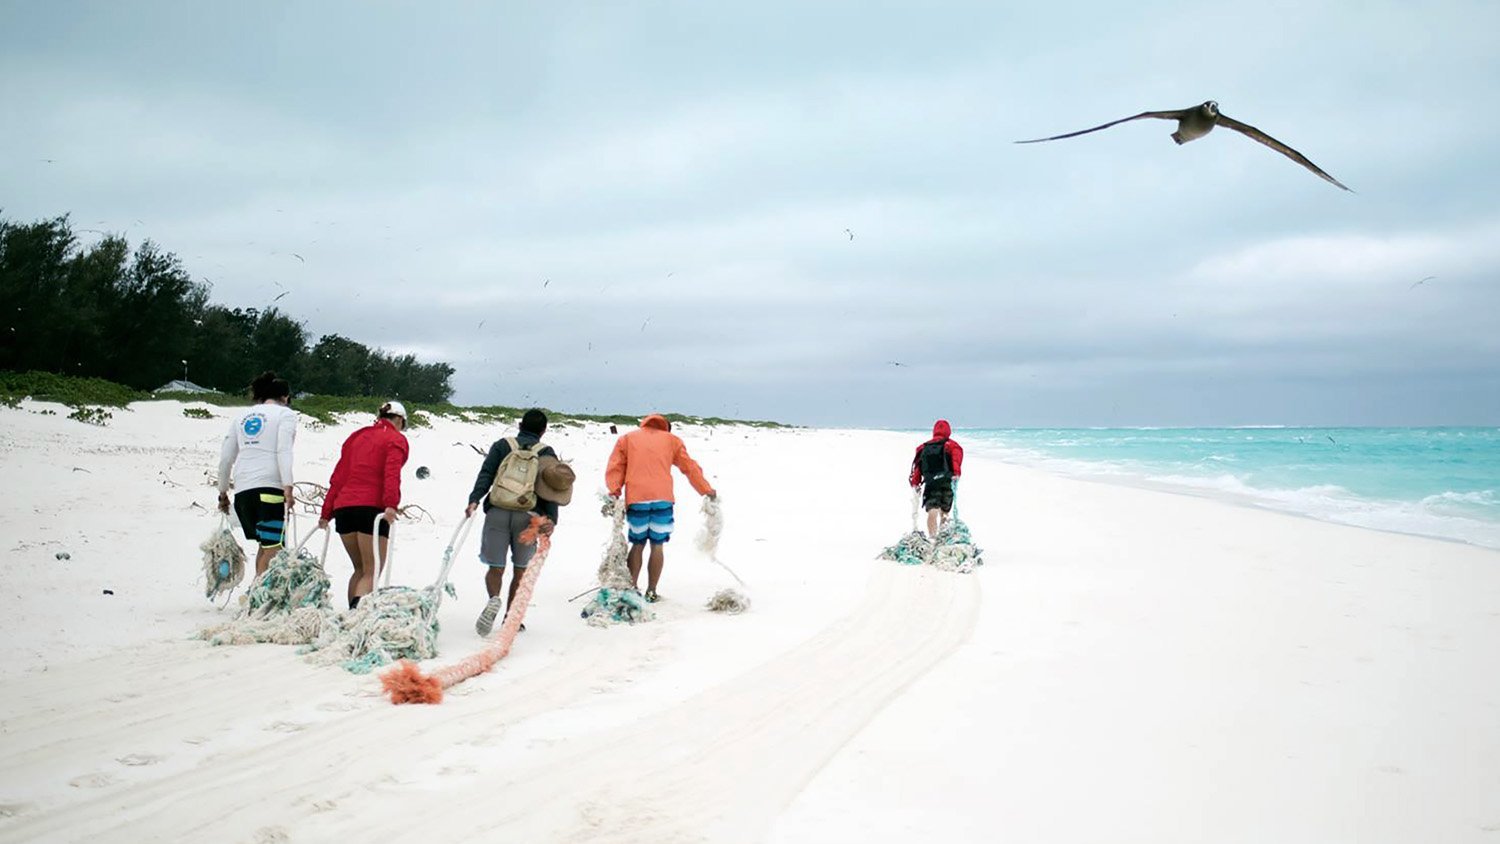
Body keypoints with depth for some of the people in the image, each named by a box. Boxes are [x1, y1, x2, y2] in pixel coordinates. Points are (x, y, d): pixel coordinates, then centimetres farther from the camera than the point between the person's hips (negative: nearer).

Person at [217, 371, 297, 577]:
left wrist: (223, 493, 27)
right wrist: (288, 488, -17)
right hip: (270, 486, -6)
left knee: (265, 545, 17)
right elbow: (284, 451, -10)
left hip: (242, 490, 6)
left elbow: (225, 459, 19)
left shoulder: (242, 416, 22)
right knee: (273, 548, -8)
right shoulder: (285, 413, 7)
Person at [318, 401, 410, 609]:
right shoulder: (396, 439, 7)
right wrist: (391, 504, -23)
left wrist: (327, 512, 16)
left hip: (343, 507, 6)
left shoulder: (356, 436, 25)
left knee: (360, 569, 19)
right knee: (371, 573, -6)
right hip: (371, 507, -6)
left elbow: (338, 476, 19)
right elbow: (392, 474, -11)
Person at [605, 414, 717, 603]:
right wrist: (706, 490, 21)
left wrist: (614, 491, -2)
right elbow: (690, 467, 16)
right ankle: (651, 592, 3)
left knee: (638, 544, 10)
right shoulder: (672, 440, 16)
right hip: (662, 498, -1)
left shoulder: (627, 439, 16)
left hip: (636, 499, 1)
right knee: (657, 545, 3)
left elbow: (615, 467, 5)